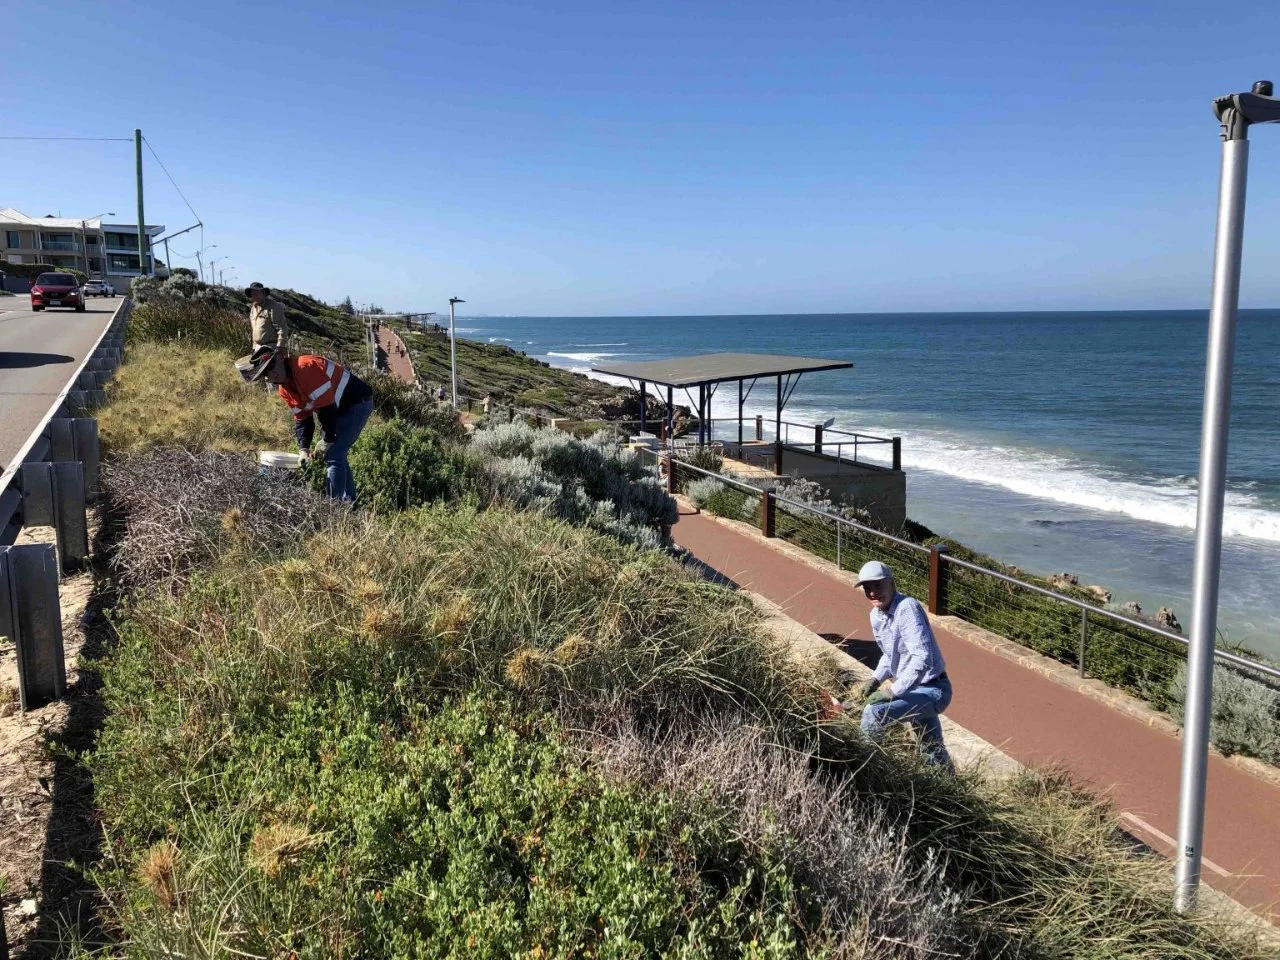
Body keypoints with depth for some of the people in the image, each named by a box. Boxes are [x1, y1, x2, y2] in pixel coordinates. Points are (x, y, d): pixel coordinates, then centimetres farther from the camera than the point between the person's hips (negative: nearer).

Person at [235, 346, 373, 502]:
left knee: (333, 455, -12)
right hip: (340, 408, 9)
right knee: (337, 454, 14)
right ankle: (349, 502, 25)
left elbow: (327, 407, -26)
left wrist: (328, 441, -19)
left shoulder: (307, 367, -26)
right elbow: (302, 418, 8)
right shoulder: (284, 389, 4)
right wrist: (304, 448, -5)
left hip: (358, 402, -9)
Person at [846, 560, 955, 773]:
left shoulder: (907, 607, -24)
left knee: (873, 713, -25)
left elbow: (922, 658, -32)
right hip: (912, 689, 9)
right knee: (934, 757, 22)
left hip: (932, 690, -9)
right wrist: (877, 678, 4)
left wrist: (893, 691, -30)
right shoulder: (876, 616, 3)